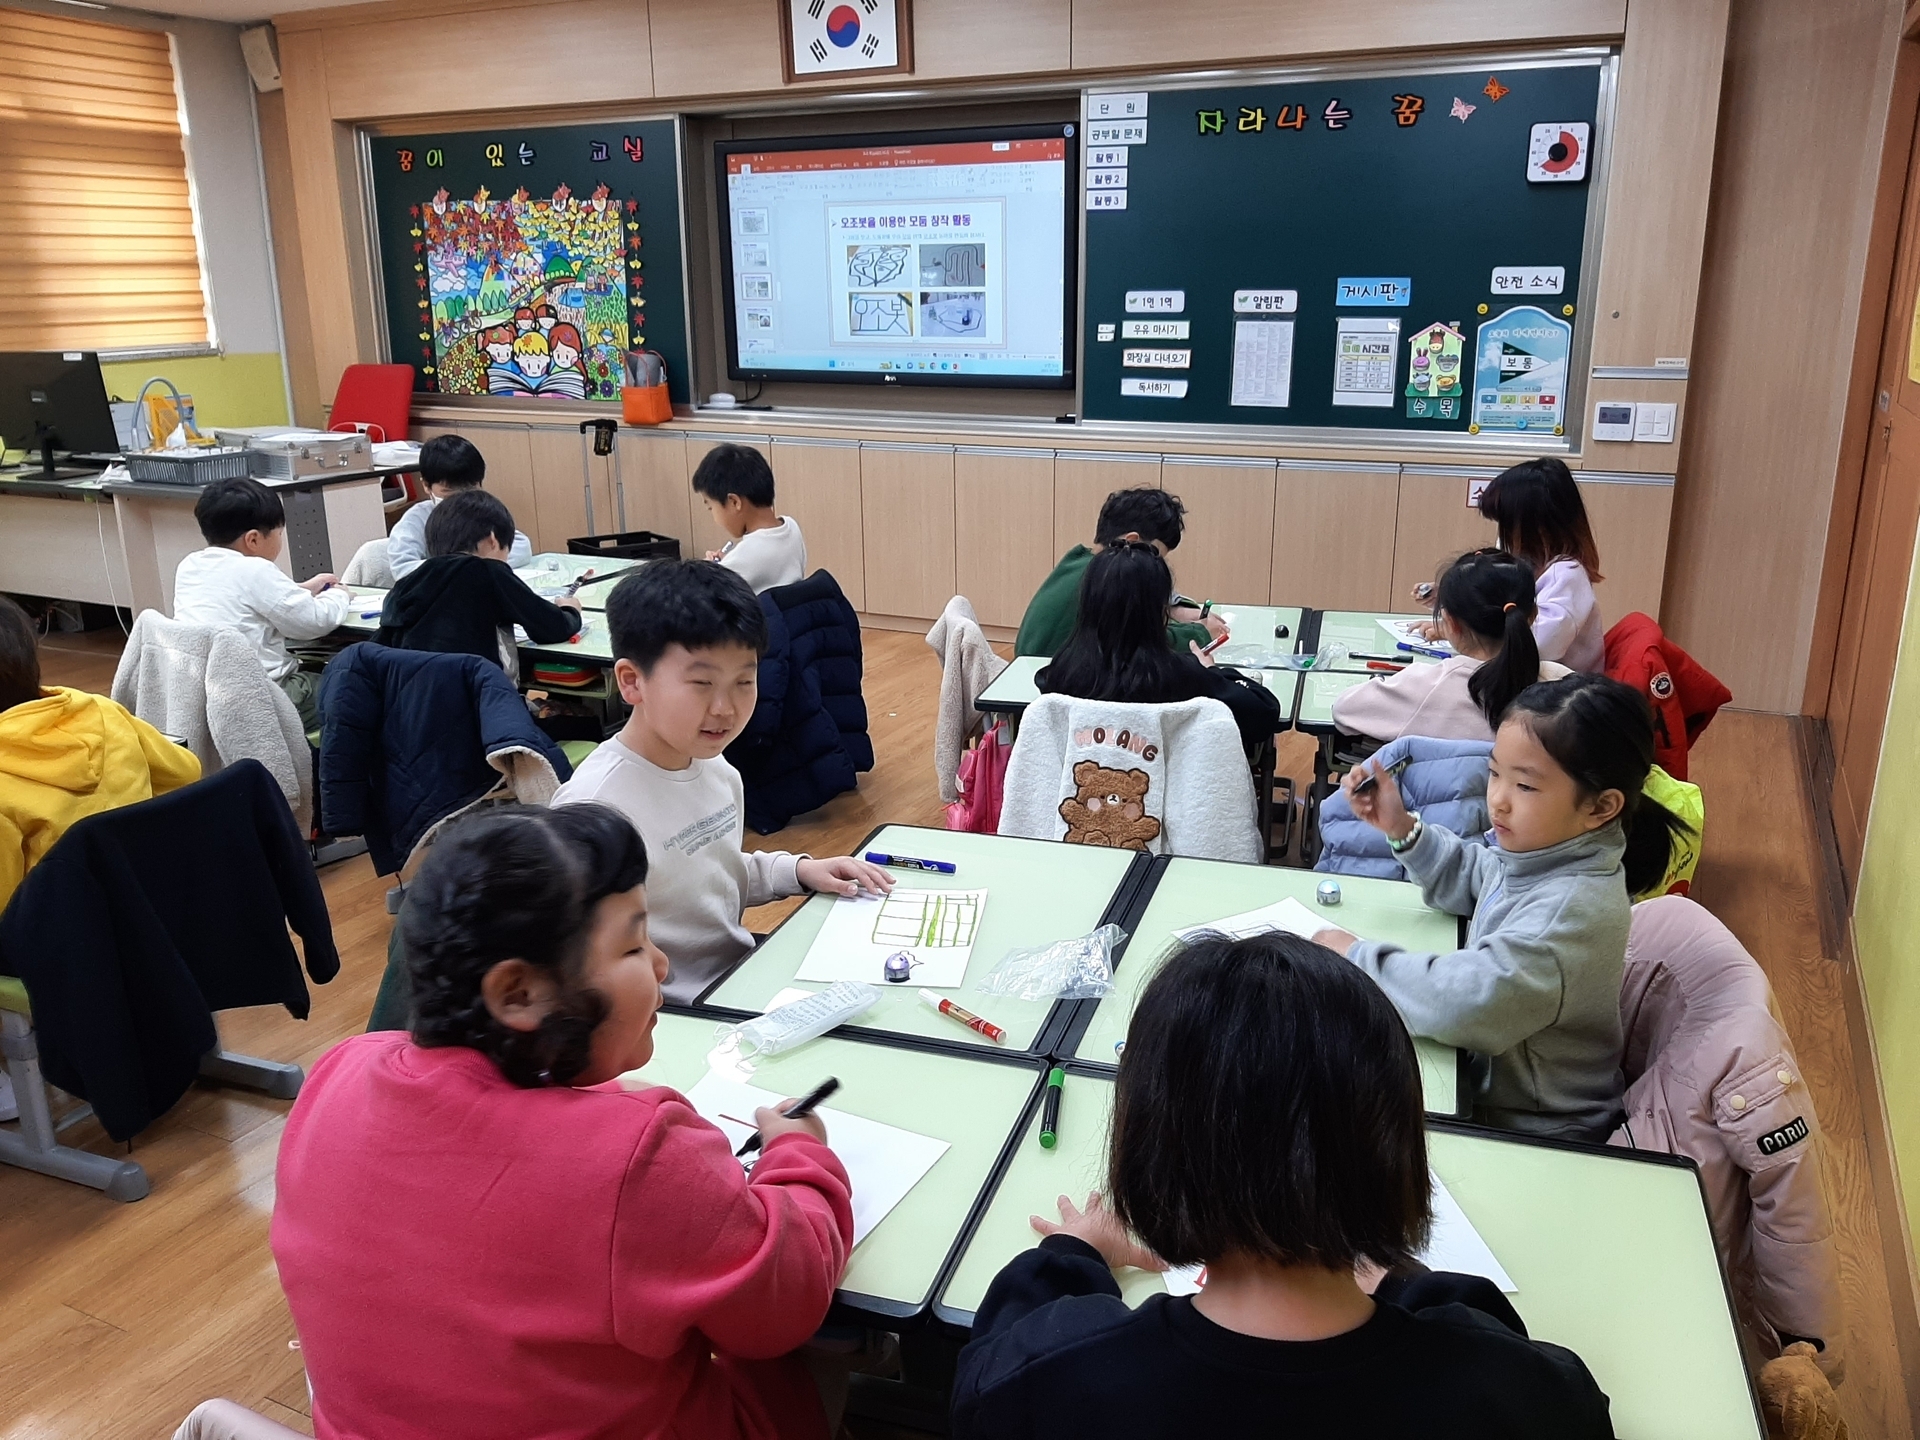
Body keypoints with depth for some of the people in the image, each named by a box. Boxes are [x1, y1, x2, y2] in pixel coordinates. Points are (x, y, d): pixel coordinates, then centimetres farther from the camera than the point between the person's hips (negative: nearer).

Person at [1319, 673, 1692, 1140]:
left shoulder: (1573, 909, -33)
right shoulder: (1540, 850, -5)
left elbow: (1467, 1002, -42)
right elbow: (1468, 877, 17)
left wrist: (1358, 958, -27)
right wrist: (1402, 829, 0)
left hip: (1530, 1133, -8)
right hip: (1495, 1078, 8)